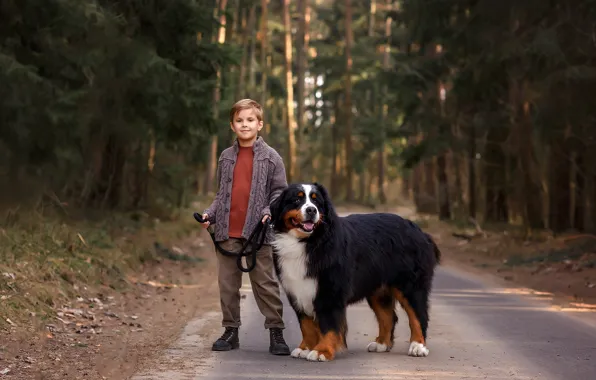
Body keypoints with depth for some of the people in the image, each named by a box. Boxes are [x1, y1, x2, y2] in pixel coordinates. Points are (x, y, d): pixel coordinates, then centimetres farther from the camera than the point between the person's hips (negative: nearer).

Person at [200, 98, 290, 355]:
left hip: (257, 232, -4)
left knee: (265, 283, -2)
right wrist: (210, 214, 3)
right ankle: (231, 331, 16)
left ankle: (276, 332, 3)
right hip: (227, 232, 4)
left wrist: (269, 212, -15)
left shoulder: (270, 157, 1)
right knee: (227, 284, 7)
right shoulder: (226, 157, 12)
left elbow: (280, 190, 1)